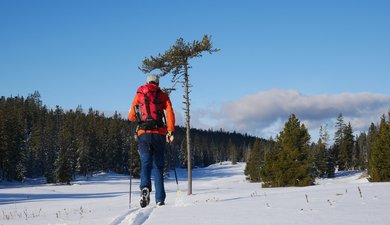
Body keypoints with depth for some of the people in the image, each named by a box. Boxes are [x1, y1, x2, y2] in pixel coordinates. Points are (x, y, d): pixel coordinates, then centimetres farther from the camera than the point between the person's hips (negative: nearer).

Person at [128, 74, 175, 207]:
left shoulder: (138, 95, 15)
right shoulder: (162, 95, 11)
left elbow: (131, 117, 16)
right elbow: (170, 112, -4)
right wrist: (170, 131, -9)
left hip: (143, 133, 0)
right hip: (159, 134, 0)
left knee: (146, 164, -2)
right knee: (158, 166, 7)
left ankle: (145, 187, -32)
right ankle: (160, 200, 4)